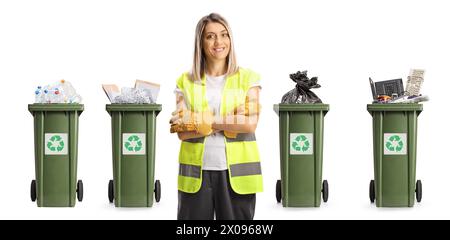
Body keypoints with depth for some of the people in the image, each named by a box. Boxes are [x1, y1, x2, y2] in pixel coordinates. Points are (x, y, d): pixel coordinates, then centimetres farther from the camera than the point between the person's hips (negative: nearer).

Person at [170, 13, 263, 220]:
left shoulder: (248, 79, 4)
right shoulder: (186, 82, 6)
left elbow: (251, 123, -10)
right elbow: (182, 132, -4)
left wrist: (201, 119, -11)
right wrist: (231, 122, -12)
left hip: (236, 171, -1)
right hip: (196, 172, 1)